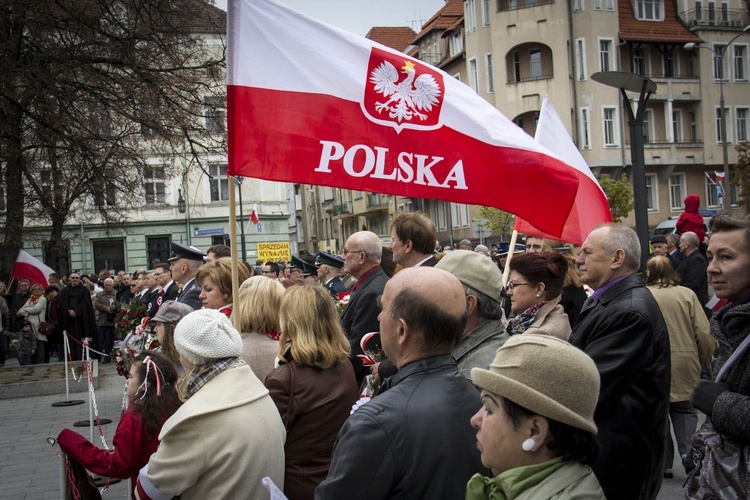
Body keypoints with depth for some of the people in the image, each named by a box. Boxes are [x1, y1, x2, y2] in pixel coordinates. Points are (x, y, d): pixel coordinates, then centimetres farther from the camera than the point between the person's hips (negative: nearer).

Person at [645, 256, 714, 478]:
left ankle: (664, 464, 13)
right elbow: (703, 333, -2)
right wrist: (711, 361, 9)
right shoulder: (687, 294, -2)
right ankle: (689, 455, -3)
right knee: (685, 409, 15)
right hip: (685, 364, 2)